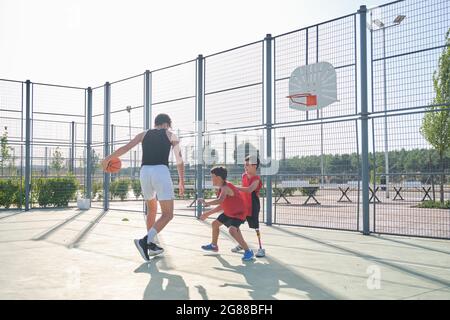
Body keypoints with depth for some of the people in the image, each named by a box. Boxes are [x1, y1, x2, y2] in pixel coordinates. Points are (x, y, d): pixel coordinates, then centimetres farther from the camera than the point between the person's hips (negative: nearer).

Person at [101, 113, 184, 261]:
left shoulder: (144, 134, 20)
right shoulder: (171, 136, 15)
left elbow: (125, 148, 12)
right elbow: (179, 161, 17)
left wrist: (108, 158, 22)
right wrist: (181, 182, 27)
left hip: (145, 172, 5)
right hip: (161, 172, -4)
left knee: (151, 209, 24)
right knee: (168, 214, -2)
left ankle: (151, 245, 25)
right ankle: (145, 241, -21)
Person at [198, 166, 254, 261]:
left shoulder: (226, 187, -29)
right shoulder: (223, 188, 2)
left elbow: (220, 201, -49)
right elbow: (222, 206, 9)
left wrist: (206, 203, -43)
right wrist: (208, 213, 13)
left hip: (239, 213, -11)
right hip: (228, 212, 11)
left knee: (232, 230, -33)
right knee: (215, 224, 22)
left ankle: (248, 251, -21)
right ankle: (214, 245, 46)